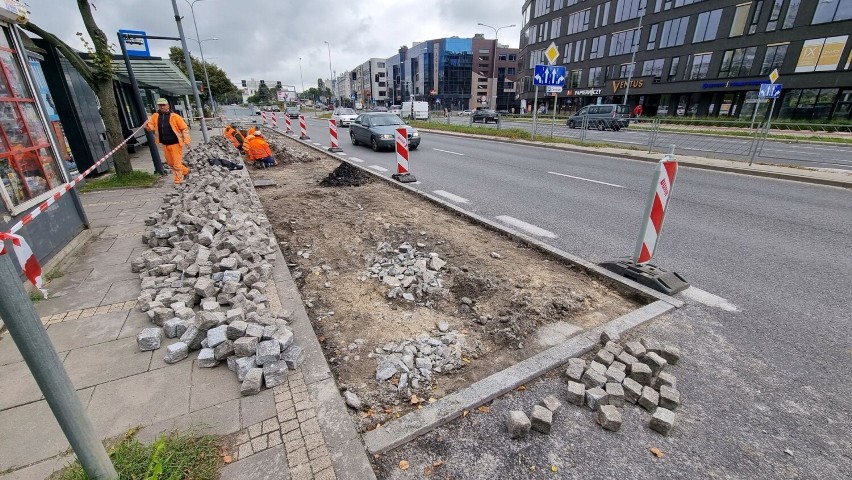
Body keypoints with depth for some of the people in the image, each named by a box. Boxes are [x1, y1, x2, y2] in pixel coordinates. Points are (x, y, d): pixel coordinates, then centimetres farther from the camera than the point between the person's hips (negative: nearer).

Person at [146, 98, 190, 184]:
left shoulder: (175, 116, -10)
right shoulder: (155, 116, 4)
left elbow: (184, 128, -8)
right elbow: (151, 126, 10)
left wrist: (186, 140, -13)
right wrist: (148, 127, -14)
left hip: (175, 143, -6)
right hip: (165, 144, 6)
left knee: (177, 163, -2)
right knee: (170, 163, 16)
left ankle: (178, 180, 8)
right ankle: (185, 171, 35)